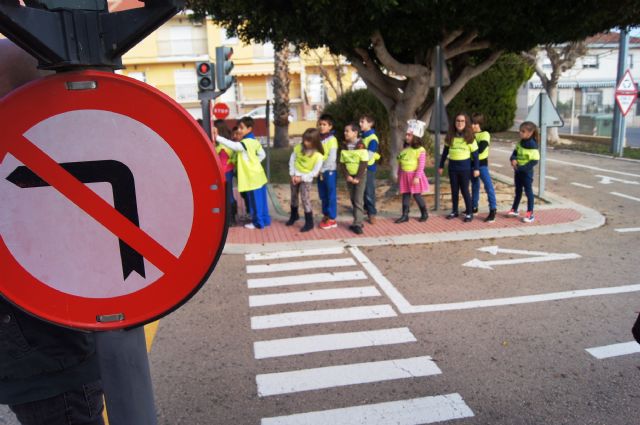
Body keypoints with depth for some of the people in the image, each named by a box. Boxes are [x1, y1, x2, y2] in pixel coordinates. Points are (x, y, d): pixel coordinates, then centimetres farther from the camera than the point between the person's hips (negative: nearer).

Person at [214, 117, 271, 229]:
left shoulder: (246, 143, -20)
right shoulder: (254, 141, 9)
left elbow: (233, 145, -34)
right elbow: (262, 155, 18)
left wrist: (217, 137, -37)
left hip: (252, 177, -9)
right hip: (257, 175, 9)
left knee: (255, 200, 2)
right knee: (260, 200, 16)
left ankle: (258, 222, 12)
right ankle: (265, 220, 24)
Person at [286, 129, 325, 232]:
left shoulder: (318, 155, -21)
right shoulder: (298, 147, -7)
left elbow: (315, 172, -18)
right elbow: (292, 160, -1)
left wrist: (301, 178, -18)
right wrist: (293, 174, -8)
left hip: (306, 179, -5)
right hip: (295, 176, 5)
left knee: (305, 200, -6)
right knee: (293, 197, 19)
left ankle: (309, 223, 7)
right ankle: (294, 215, 42)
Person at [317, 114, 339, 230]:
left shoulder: (332, 139, -10)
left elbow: (332, 158, -16)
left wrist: (323, 170, -15)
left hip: (329, 171, -6)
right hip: (320, 171, 6)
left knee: (331, 195, 1)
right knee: (323, 195, 13)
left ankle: (332, 219, 7)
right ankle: (326, 215, 25)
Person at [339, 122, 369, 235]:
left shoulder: (361, 146, -11)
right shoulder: (344, 146, 4)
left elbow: (364, 164, -14)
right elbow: (342, 164, 2)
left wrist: (358, 178, -17)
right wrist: (347, 176, -11)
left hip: (360, 176, -5)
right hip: (349, 176, 5)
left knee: (358, 200, -9)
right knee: (353, 200, 8)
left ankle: (357, 224, -9)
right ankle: (359, 221, 19)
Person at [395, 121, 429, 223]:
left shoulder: (420, 150, -12)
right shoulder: (405, 149, 8)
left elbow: (421, 165, -16)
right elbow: (400, 163, 14)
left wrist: (417, 177, -21)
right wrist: (399, 175, 15)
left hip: (414, 176, -6)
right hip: (404, 175, 6)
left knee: (417, 195, 2)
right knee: (405, 195, 7)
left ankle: (424, 214, 20)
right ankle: (405, 215, 12)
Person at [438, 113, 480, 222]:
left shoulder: (469, 137, -5)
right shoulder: (450, 136, 3)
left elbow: (475, 154, -2)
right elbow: (445, 152, 10)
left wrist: (476, 168, -4)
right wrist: (441, 166, 11)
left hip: (465, 167, -3)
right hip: (452, 166, 3)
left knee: (464, 190, 1)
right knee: (454, 190, 11)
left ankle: (469, 213, 12)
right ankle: (454, 211, 23)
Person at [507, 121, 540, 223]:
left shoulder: (532, 146, -20)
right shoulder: (520, 143, 3)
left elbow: (534, 161, -22)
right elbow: (515, 152, 12)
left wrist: (521, 168, -23)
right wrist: (513, 159, -10)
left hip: (526, 172, -7)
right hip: (517, 171, 7)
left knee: (528, 192, 0)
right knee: (518, 191, 19)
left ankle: (530, 214, 6)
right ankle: (514, 210, 31)